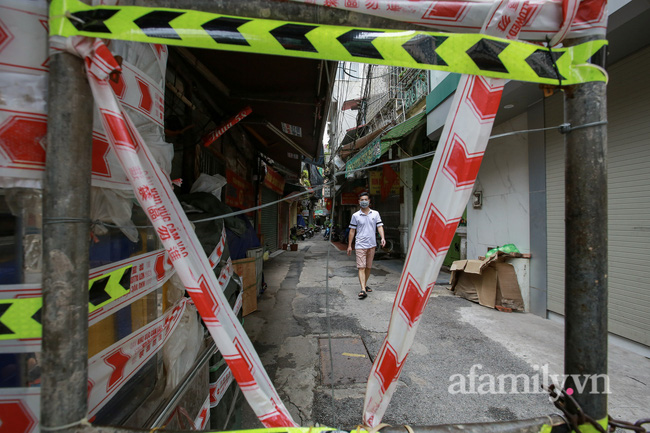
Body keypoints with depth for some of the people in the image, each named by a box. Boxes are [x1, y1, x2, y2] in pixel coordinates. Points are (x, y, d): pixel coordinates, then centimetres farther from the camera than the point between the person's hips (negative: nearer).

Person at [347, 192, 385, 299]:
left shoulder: (375, 214, 7)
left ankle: (365, 285, 30)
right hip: (360, 245, -3)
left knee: (368, 267, 13)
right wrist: (349, 245, 2)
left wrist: (382, 238, -15)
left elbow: (380, 226, 3)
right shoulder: (355, 215, 1)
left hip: (372, 244, 3)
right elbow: (352, 231, 3)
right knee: (361, 267, -9)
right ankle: (363, 290, -12)